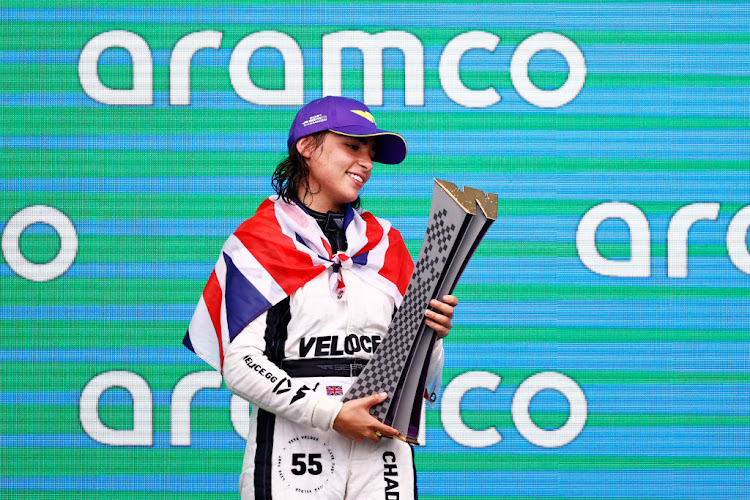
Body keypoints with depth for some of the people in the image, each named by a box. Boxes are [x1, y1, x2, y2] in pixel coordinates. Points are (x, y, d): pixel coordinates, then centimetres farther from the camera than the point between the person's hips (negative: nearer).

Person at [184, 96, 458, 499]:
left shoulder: (386, 244, 16)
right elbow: (239, 364, -8)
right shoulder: (258, 240, 3)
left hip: (382, 452, 4)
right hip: (295, 446, -3)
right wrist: (331, 414, -16)